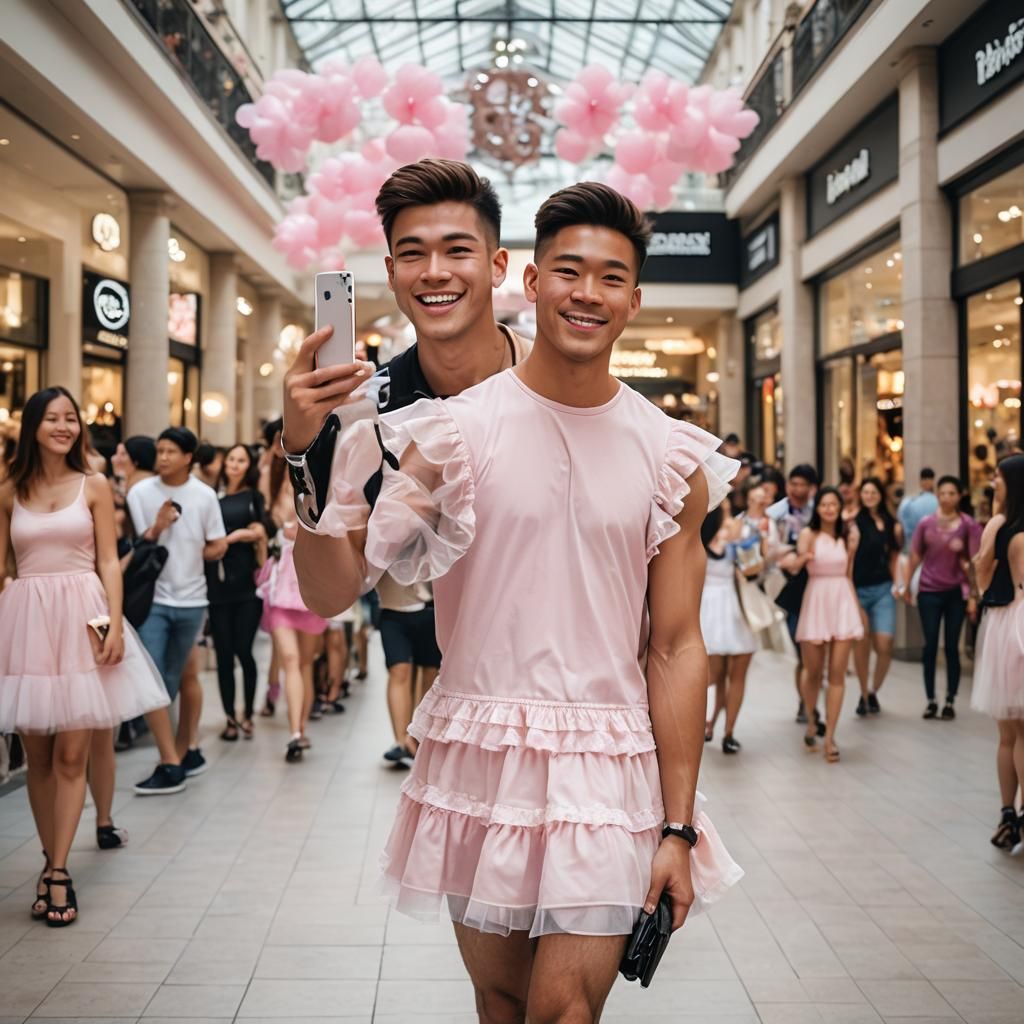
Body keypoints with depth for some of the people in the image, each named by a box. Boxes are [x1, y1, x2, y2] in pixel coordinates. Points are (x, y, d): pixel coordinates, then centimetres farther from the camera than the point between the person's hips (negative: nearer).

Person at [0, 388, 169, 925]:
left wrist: (115, 623, -10)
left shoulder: (93, 487, 4)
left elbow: (108, 562, 1)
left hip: (80, 618, -2)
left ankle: (57, 871, 1)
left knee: (71, 755, -4)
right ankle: (52, 864, 15)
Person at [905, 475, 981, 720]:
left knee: (952, 647, 4)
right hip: (928, 592, 1)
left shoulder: (969, 525, -4)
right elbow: (915, 557, 9)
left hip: (956, 592, -1)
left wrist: (973, 595, -6)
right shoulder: (925, 523, 2)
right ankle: (931, 701, 12)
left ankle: (950, 701, 12)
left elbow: (975, 563, -3)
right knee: (930, 646, 4)